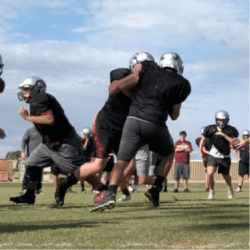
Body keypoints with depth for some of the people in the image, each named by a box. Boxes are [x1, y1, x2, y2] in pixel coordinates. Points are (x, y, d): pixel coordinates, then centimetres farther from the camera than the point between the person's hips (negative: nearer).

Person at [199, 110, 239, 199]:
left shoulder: (231, 130, -9)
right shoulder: (211, 129, -8)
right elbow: (203, 139, 8)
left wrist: (224, 135, -27)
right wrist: (200, 151, 1)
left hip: (225, 157, 1)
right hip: (213, 156, 0)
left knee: (226, 176, 16)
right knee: (210, 173, -20)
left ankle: (229, 187, 50)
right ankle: (211, 191, 2)